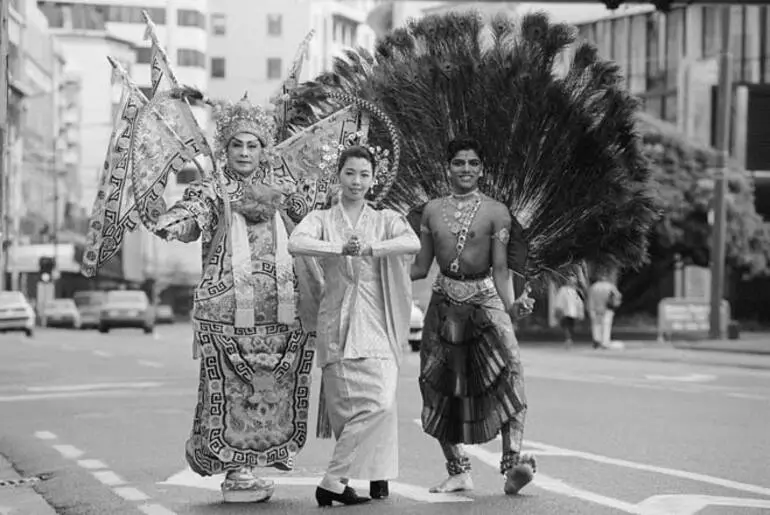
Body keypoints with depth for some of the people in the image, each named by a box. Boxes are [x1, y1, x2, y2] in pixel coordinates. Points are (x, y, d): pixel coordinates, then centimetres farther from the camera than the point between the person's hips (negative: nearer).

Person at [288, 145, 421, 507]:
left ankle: (333, 482, -1)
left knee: (381, 401, -10)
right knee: (347, 405, -10)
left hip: (377, 323, 1)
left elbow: (413, 243, -9)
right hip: (338, 322, -1)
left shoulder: (385, 220, 13)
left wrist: (368, 248, -23)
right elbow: (296, 243, -11)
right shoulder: (322, 219, 10)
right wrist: (341, 249, -24)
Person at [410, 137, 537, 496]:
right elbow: (420, 268, 11)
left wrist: (511, 305, -21)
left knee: (509, 371, -23)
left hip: (484, 300, -3)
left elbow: (500, 269, -5)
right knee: (439, 386, 3)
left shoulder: (495, 212, -1)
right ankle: (458, 471, 16)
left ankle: (513, 462, -28)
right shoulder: (433, 211, 8)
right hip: (444, 303, 4)